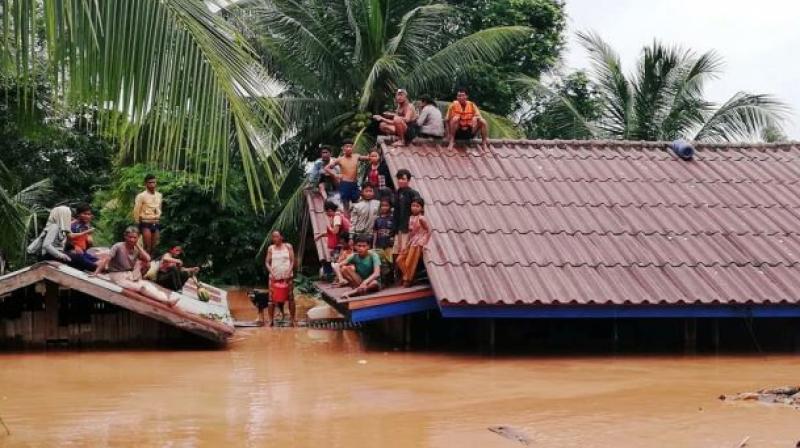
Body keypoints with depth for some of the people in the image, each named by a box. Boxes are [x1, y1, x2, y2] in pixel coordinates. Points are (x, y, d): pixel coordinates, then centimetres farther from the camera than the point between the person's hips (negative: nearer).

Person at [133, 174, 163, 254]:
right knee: (147, 247, -10)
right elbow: (136, 211, -5)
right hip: (146, 224, -6)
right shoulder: (141, 196, -8)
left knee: (154, 247, 6)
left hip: (156, 224, 6)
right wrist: (138, 223, -3)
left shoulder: (159, 195, 10)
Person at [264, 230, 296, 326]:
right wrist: (271, 272, -11)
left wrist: (288, 272, -12)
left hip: (287, 276, -1)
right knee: (272, 299, -4)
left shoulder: (288, 246, 4)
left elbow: (292, 261, 1)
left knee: (290, 297, -1)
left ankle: (292, 320, 5)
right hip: (274, 277, 1)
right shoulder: (270, 248, 7)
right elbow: (267, 262, 5)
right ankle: (271, 320, 2)